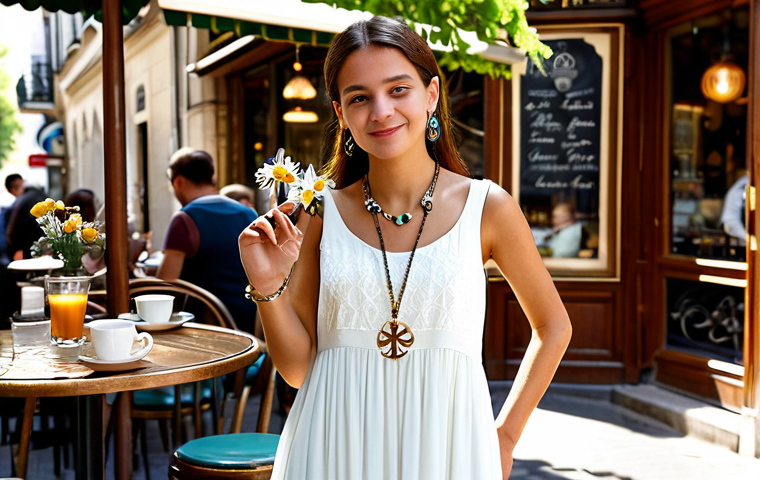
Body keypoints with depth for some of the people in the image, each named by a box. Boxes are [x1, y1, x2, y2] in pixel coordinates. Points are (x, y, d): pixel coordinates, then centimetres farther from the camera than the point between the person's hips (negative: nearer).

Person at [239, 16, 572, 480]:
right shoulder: (320, 214, -2)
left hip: (443, 442, -1)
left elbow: (553, 329, 8)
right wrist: (268, 287, -13)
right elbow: (299, 367, 2)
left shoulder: (486, 207, -5)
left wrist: (504, 436, 6)